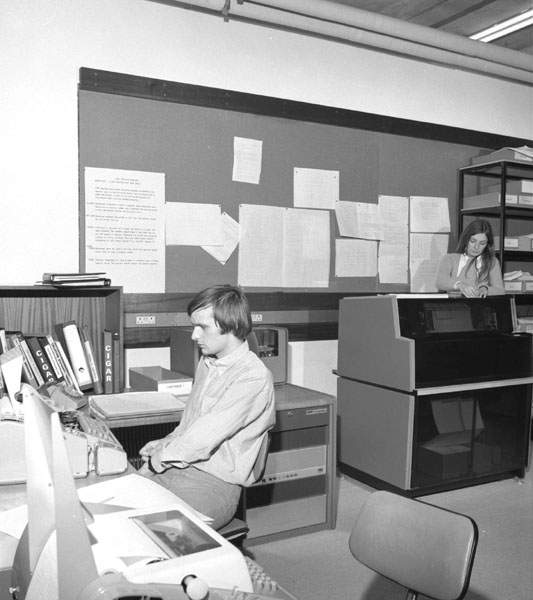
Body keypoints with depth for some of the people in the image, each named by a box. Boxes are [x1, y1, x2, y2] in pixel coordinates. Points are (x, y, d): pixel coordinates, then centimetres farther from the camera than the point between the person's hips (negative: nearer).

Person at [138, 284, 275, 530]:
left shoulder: (253, 377, -17)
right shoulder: (207, 363, 12)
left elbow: (204, 438, -21)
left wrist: (154, 462, -11)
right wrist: (167, 444, 6)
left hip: (215, 484, -8)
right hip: (177, 467, 8)